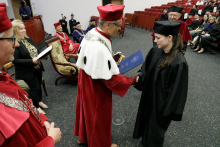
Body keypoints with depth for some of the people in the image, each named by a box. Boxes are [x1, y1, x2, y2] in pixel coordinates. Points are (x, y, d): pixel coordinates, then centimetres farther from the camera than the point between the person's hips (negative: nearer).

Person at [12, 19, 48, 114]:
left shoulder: (29, 39, 4)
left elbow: (37, 50, 15)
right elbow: (15, 60, -20)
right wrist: (32, 61, -26)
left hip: (37, 68, 7)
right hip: (27, 71, -6)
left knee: (39, 85, 19)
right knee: (35, 88, 4)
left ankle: (39, 101, 42)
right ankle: (37, 107, 25)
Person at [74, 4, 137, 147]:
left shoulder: (91, 33, -6)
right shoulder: (100, 48, -35)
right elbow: (110, 79, -28)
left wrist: (111, 61, 7)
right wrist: (132, 81, -14)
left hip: (86, 81, 9)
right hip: (96, 88, -9)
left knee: (87, 109, 28)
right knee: (99, 115, 16)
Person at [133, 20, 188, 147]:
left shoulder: (179, 63, -28)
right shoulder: (155, 51, -10)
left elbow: (177, 92, -21)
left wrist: (167, 112, -13)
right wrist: (139, 76, -15)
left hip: (161, 102, -6)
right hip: (148, 95, 7)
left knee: (155, 127, 18)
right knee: (145, 118, 29)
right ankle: (143, 135, 59)